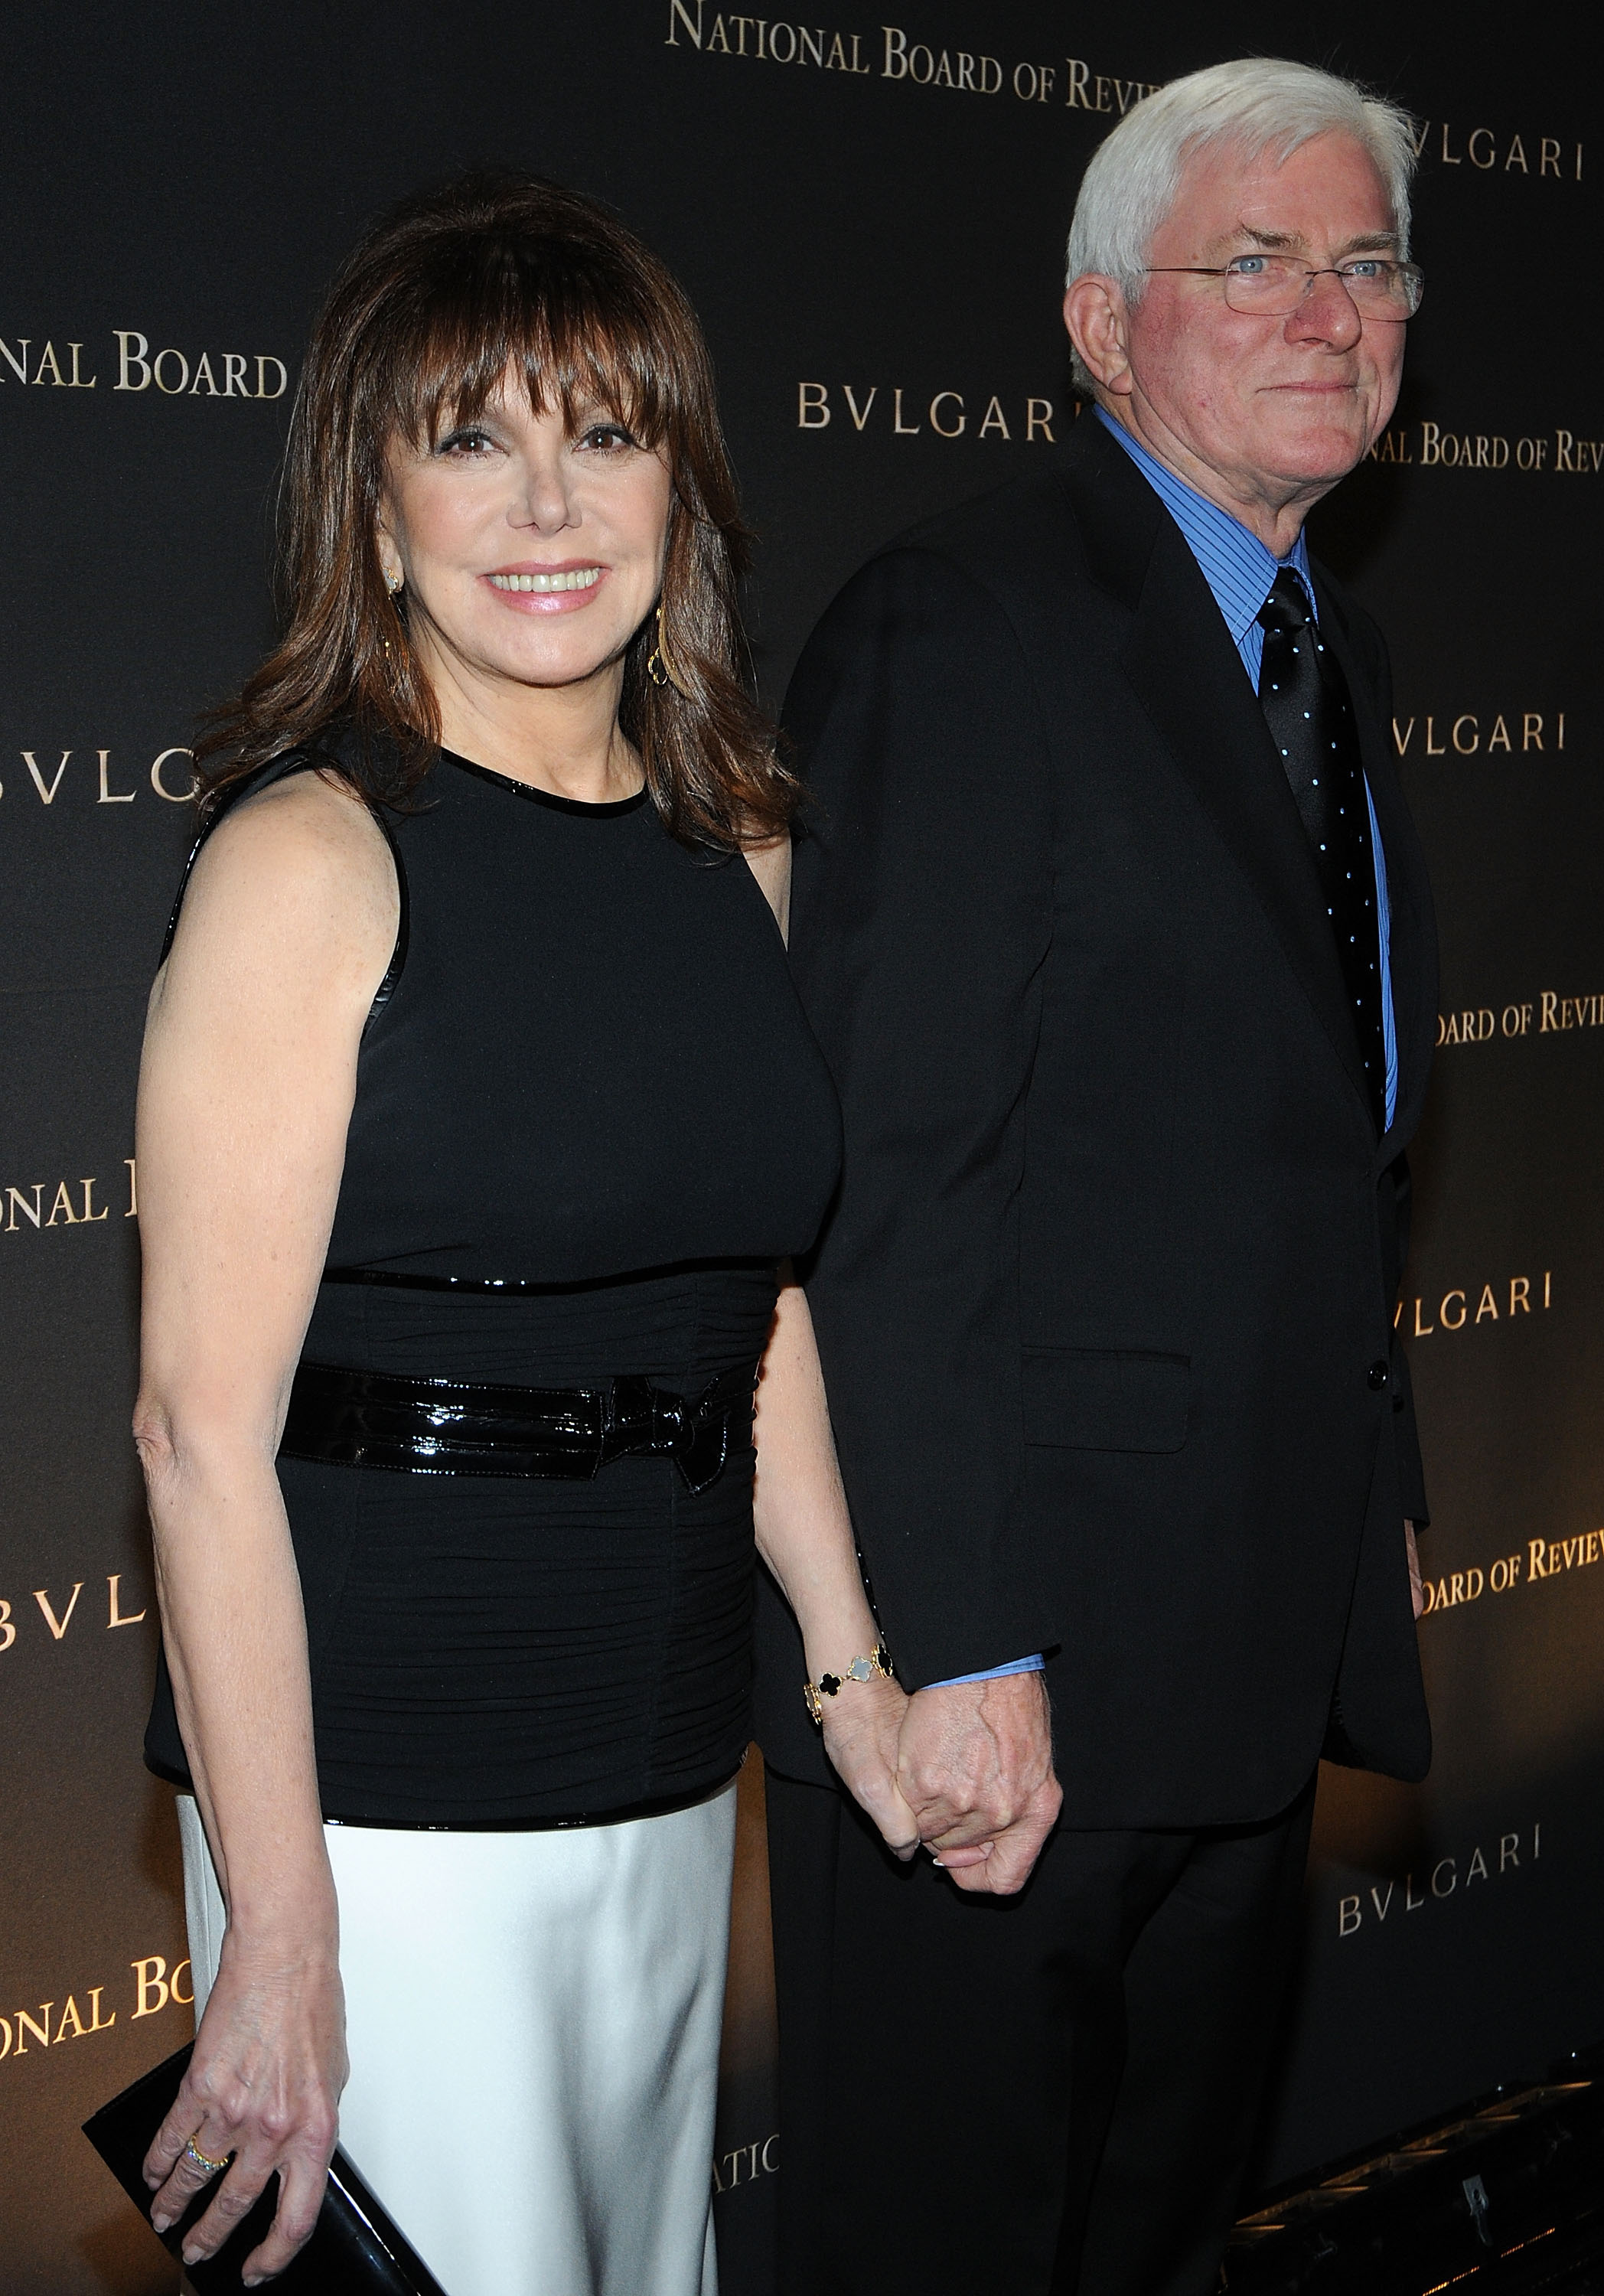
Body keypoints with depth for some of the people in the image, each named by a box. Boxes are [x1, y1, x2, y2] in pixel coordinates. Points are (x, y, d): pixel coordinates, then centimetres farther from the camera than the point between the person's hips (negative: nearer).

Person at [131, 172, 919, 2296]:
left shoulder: (735, 844, 7)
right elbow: (203, 1423, -16)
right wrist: (278, 1931, -17)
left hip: (672, 1769, 6)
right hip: (382, 1786, -6)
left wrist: (853, 1665, 14)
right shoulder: (313, 855, -13)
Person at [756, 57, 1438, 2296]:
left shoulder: (1337, 649, 14)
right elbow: (888, 1174, -20)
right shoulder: (963, 624, -14)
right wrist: (953, 1654, -23)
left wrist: (1378, 1507, 18)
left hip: (1265, 1644, 8)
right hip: (1012, 1658, -8)